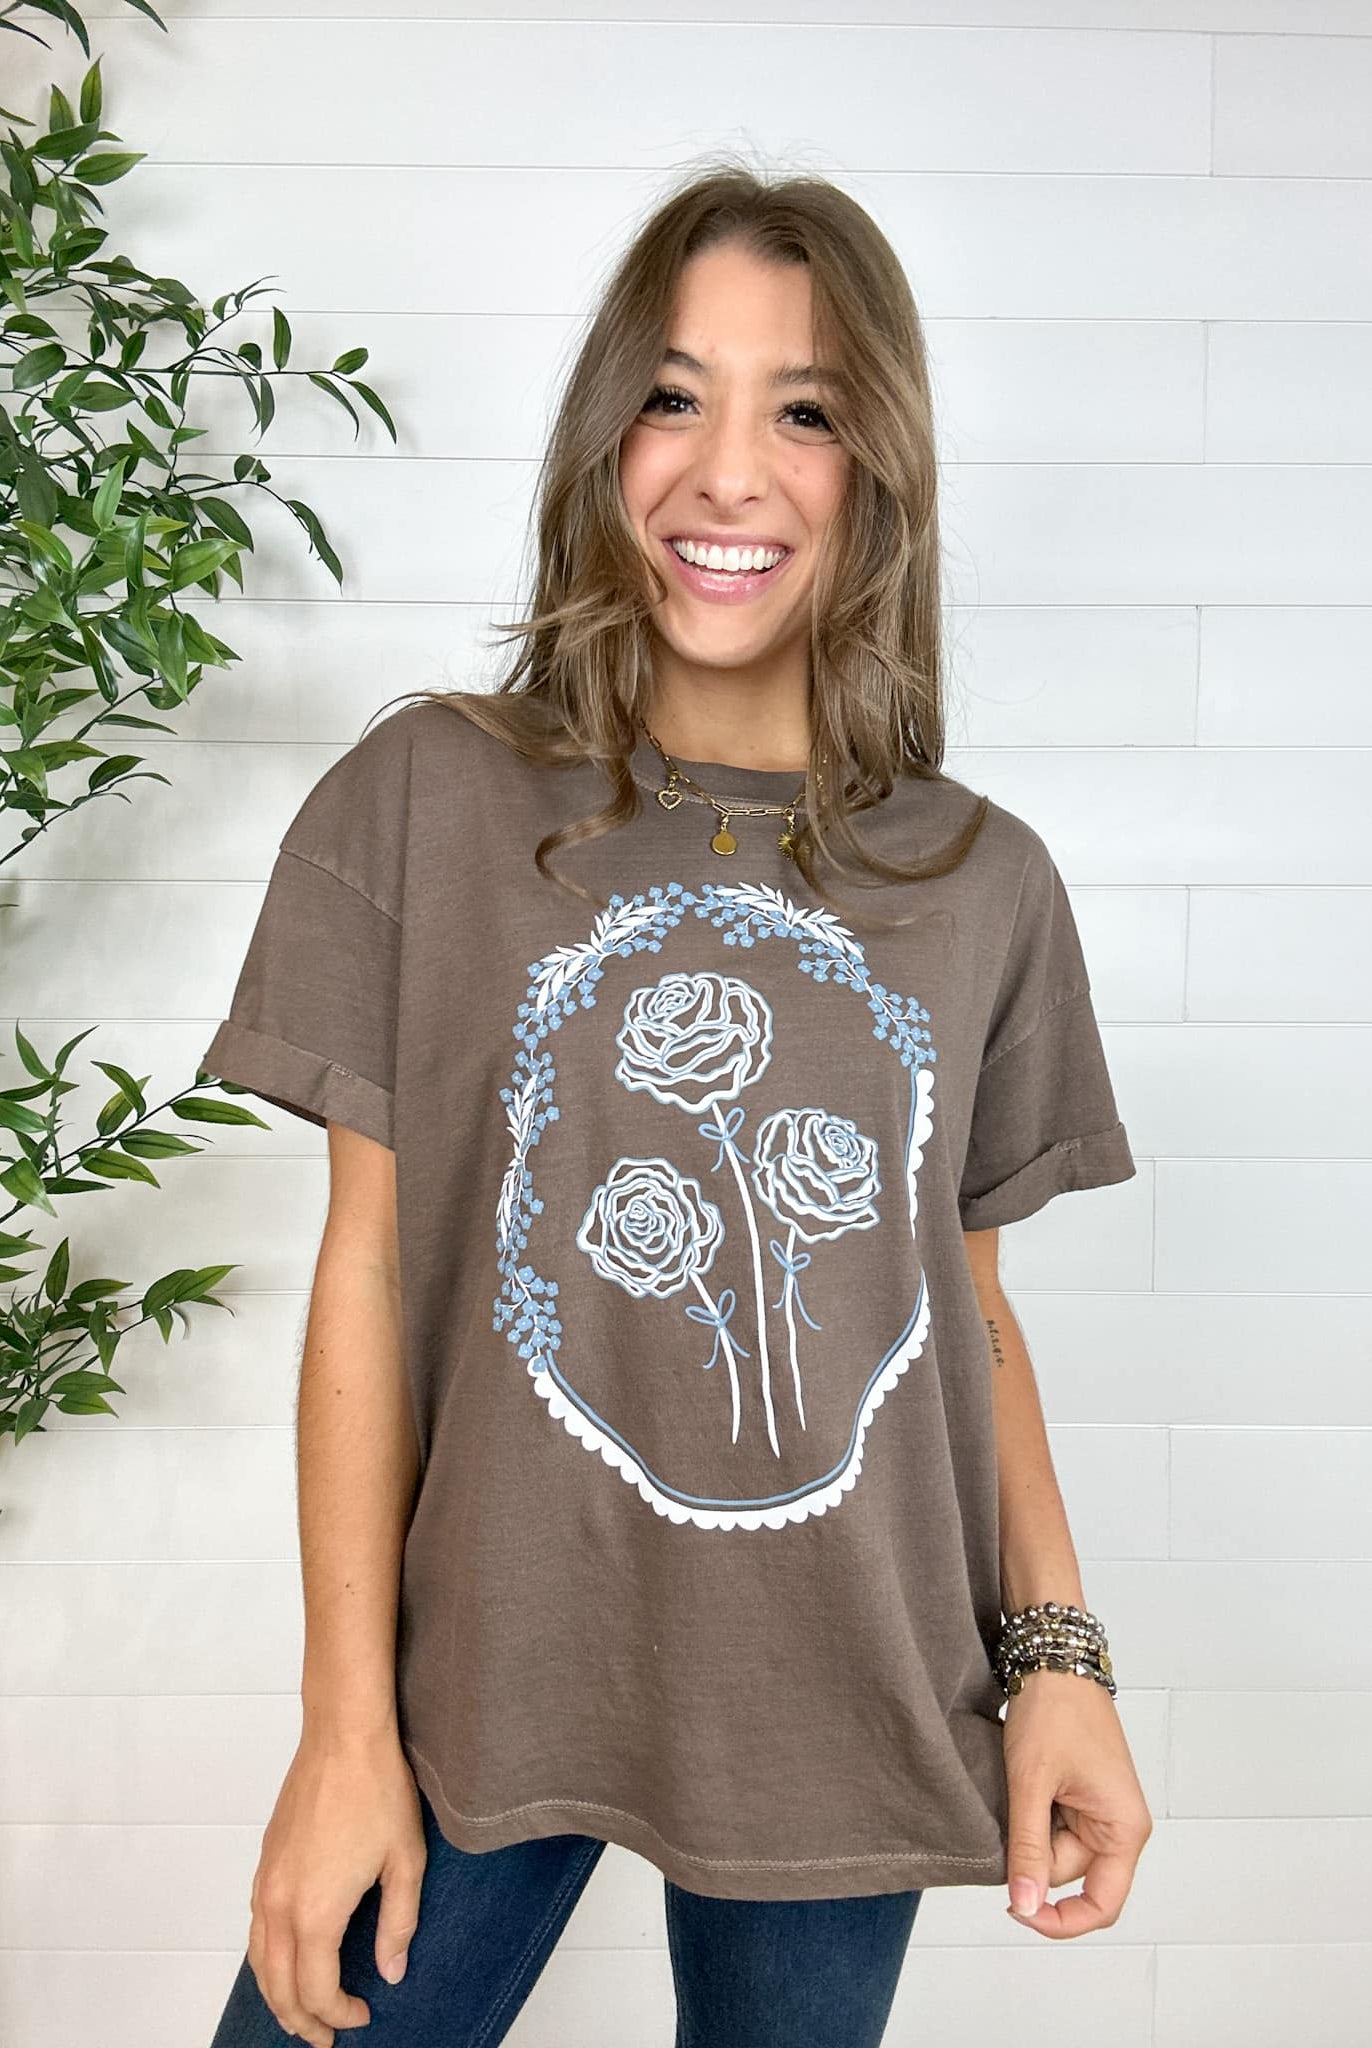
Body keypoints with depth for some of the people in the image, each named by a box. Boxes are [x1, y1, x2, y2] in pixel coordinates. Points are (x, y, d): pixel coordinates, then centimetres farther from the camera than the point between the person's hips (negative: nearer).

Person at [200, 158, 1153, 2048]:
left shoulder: (986, 883, 0)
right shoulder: (425, 805, -5)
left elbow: (972, 1309, 7)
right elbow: (367, 1271, -5)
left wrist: (1061, 1657, -1)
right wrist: (346, 1731, -6)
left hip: (849, 1711, 2)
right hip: (488, 1677, -1)